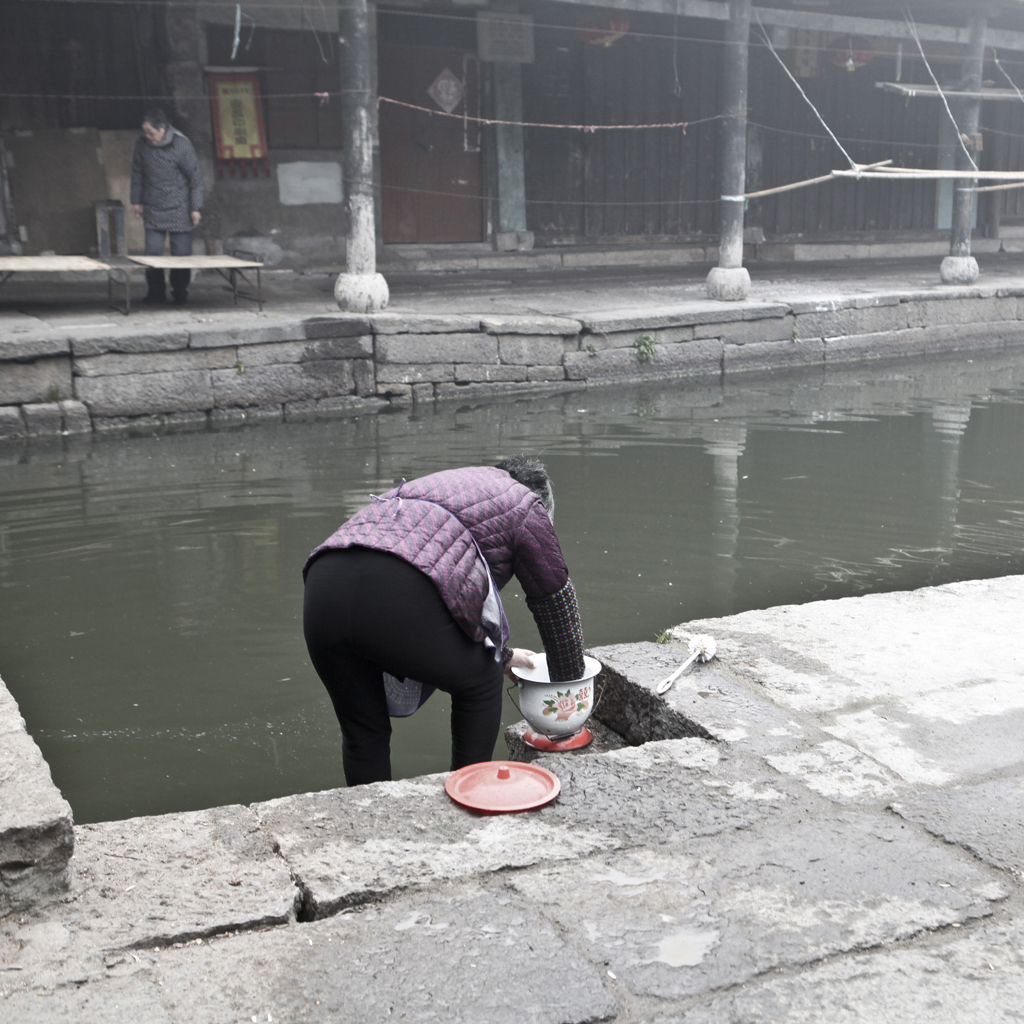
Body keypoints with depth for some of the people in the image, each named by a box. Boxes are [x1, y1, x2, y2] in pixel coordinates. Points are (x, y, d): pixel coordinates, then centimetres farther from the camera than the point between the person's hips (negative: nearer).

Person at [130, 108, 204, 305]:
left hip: (179, 209, -3)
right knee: (152, 252, -1)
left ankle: (180, 292, 15)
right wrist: (136, 201, 12)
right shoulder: (142, 144, -3)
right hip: (153, 209, 3)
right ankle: (155, 292, 12)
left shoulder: (181, 145, -13)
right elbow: (137, 174, 11)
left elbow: (195, 177, -7)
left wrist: (196, 208, -7)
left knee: (181, 254, 1)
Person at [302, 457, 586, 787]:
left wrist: (502, 654, 61)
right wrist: (567, 685, 42)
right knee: (479, 684, 23)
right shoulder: (526, 506, 20)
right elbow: (556, 602, 27)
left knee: (362, 733, 23)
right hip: (399, 599, -6)